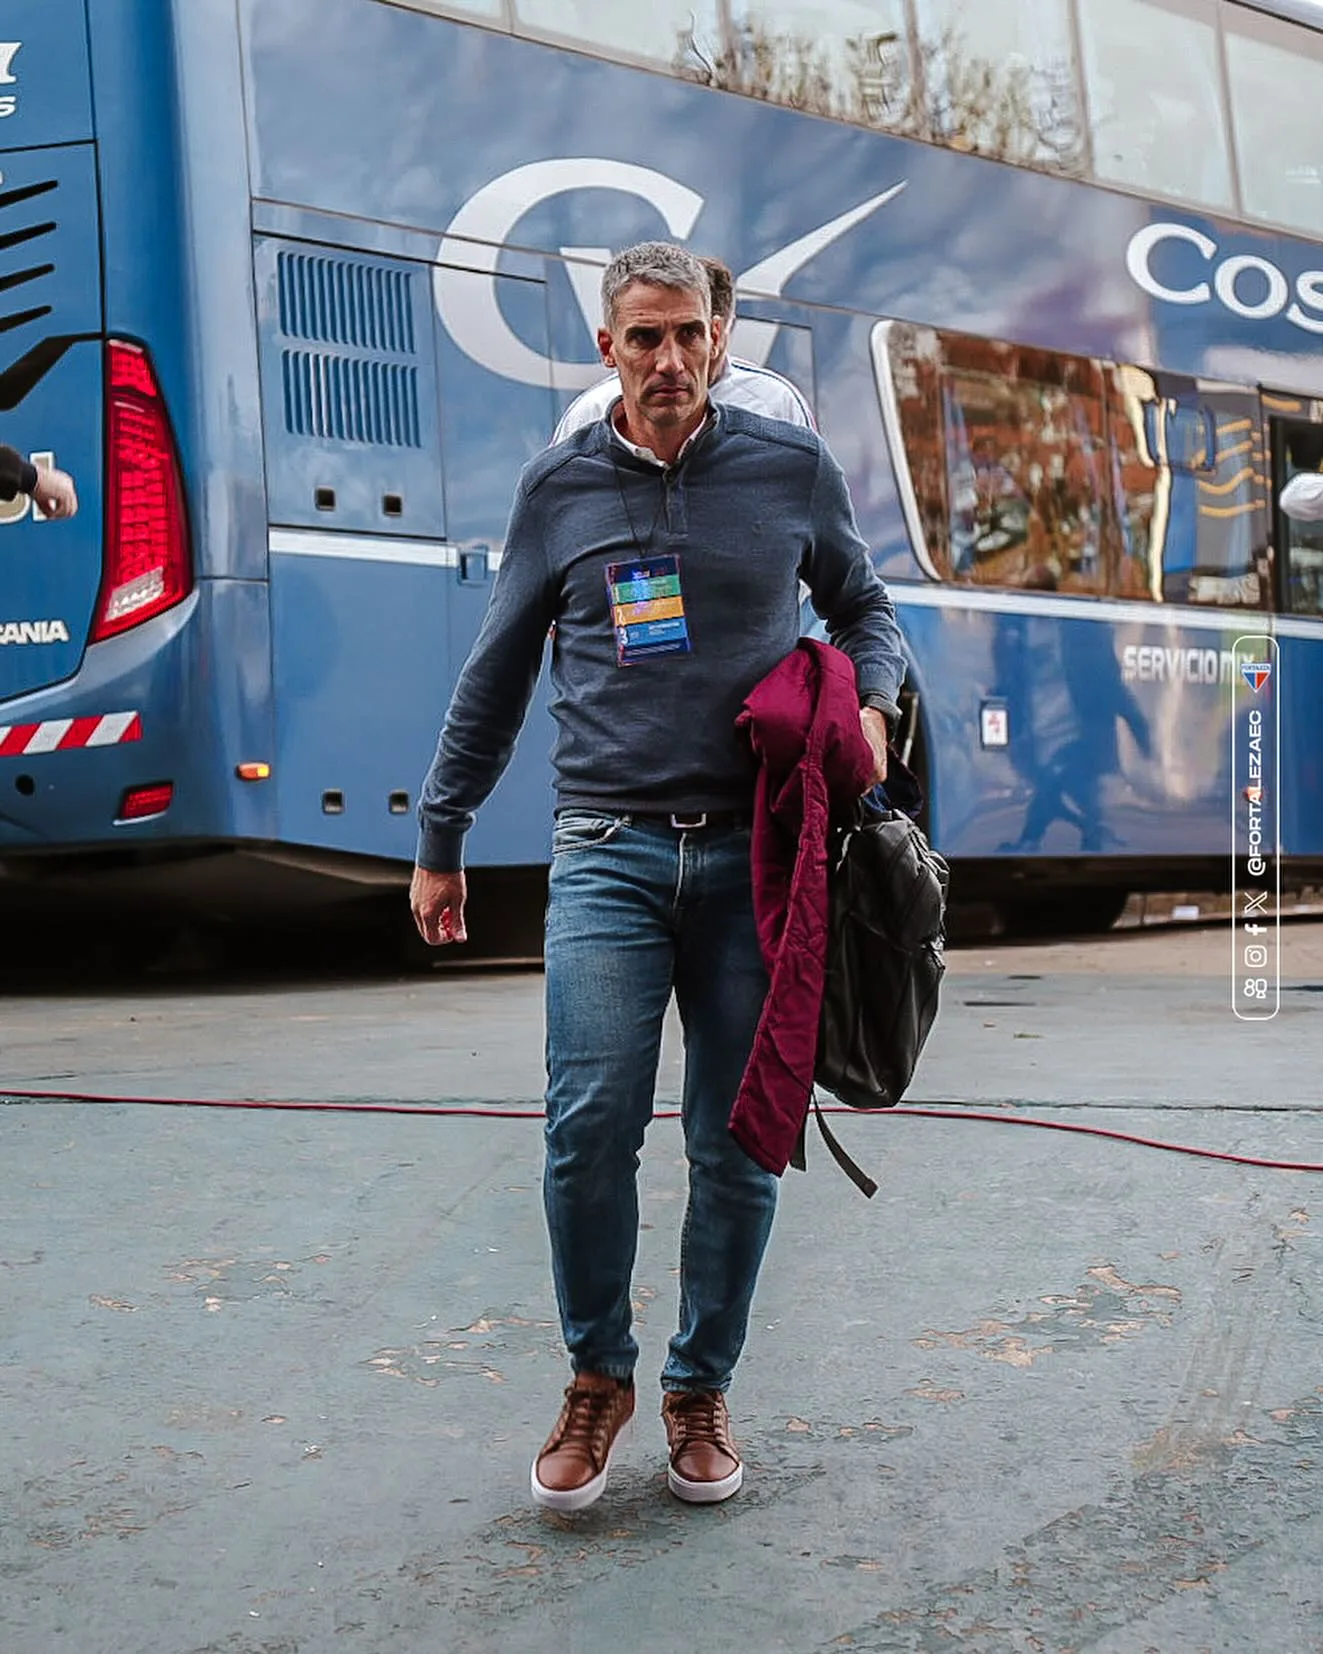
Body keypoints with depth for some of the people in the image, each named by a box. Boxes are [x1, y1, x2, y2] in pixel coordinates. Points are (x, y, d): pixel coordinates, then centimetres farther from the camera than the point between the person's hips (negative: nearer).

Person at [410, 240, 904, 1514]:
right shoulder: (559, 487, 8)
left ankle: (701, 1389, 22)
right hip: (609, 849, 0)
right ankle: (596, 1376, 10)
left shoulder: (792, 469, 6)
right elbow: (494, 678, 15)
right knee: (591, 1122, -12)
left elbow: (861, 606, 21)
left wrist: (871, 704, -1)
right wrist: (440, 841, 17)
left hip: (756, 853, 1)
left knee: (738, 1145, 3)